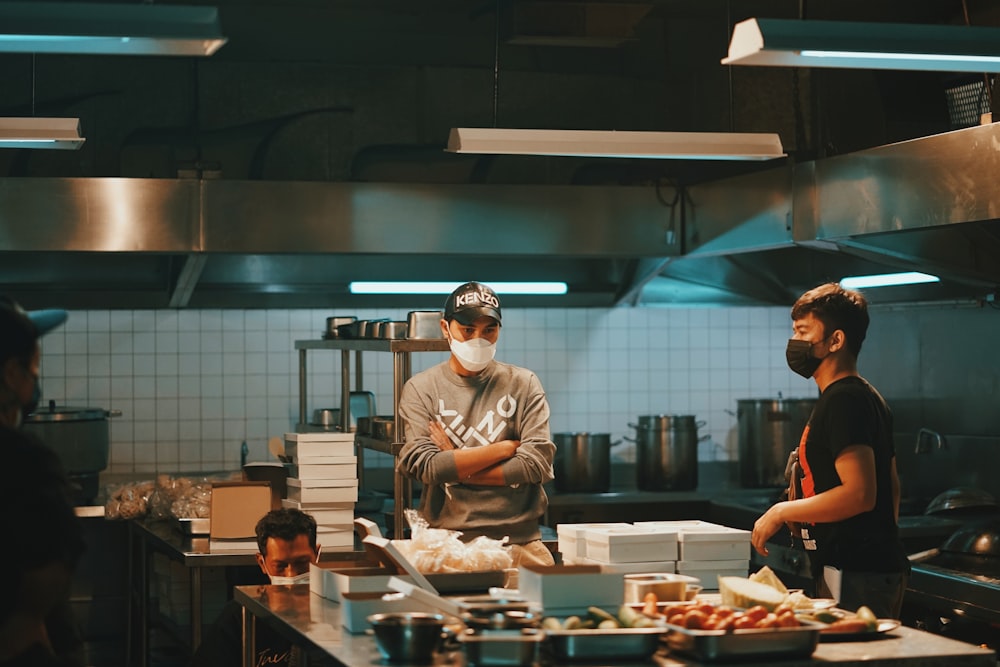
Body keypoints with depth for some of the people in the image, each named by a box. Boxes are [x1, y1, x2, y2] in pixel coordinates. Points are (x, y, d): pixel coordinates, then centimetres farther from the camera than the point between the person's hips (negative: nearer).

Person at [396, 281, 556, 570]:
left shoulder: (523, 384, 10)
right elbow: (424, 466, -7)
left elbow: (537, 464, -2)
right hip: (447, 545, -1)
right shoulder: (420, 389, 7)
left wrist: (457, 467, -4)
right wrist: (506, 447, -2)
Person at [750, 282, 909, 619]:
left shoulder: (844, 401, -15)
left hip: (855, 578, -11)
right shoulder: (866, 397, 19)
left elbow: (860, 493, -24)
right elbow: (891, 487, 25)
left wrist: (782, 512, -15)